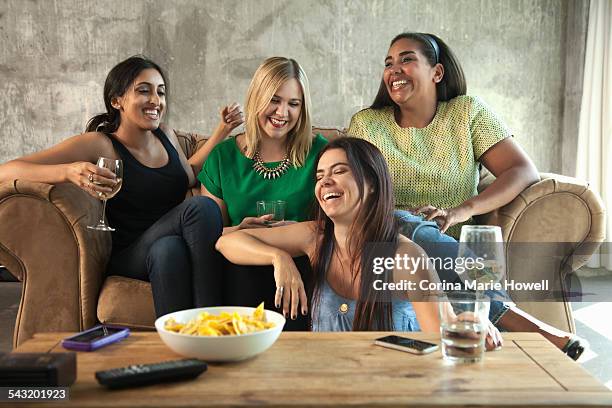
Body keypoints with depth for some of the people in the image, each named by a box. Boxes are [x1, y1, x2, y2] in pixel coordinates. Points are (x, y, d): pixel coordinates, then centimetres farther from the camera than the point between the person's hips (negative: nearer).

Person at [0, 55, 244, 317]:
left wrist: (222, 131, 26)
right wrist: (68, 172, -32)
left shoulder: (165, 135, 13)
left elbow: (189, 176, 32)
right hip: (127, 256, -4)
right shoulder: (99, 144, -6)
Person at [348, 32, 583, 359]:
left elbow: (525, 171, 0)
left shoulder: (467, 112, 10)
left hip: (455, 249, 0)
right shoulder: (366, 124, 12)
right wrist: (405, 215, -19)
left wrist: (463, 209, -17)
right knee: (400, 221, -35)